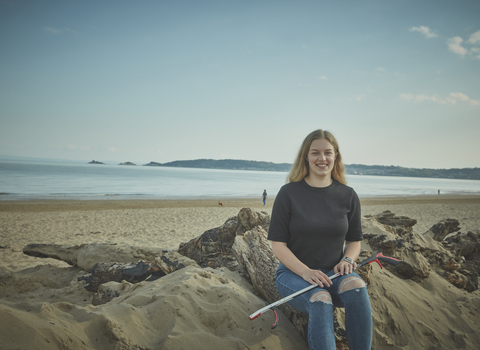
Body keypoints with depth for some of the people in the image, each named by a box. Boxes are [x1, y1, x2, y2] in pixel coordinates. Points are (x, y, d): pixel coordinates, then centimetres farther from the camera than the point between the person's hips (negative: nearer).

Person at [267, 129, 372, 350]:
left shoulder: (348, 195, 4)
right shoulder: (289, 193, -5)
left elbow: (354, 240, 13)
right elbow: (277, 243, -6)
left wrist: (347, 260, -11)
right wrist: (305, 272, -20)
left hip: (333, 273, 3)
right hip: (293, 272, -2)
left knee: (356, 286, -31)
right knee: (320, 299, -34)